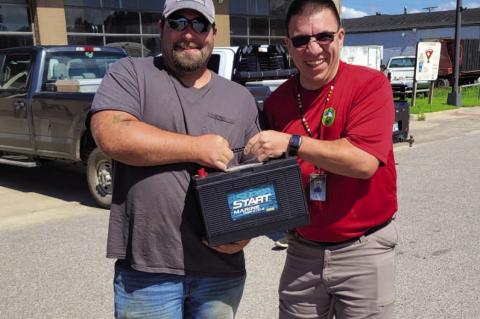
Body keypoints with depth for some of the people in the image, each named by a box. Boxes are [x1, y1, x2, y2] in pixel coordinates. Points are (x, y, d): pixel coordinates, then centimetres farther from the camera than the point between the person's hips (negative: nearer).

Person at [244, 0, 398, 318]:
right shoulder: (277, 100, 2)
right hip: (303, 249, 4)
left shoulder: (370, 83, -11)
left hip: (364, 249, -3)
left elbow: (365, 161, -23)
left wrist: (292, 143, -24)